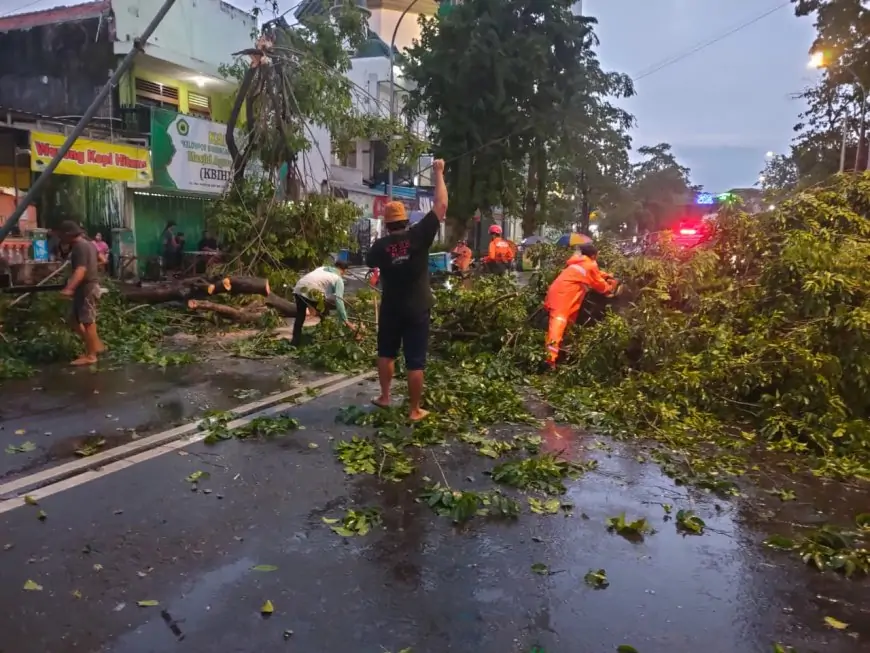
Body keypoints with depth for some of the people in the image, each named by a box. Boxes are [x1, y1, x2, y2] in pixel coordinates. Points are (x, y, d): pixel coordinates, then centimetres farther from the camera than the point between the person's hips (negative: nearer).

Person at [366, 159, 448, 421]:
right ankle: (415, 410, 8)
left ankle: (384, 397, 30)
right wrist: (438, 173, -2)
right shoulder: (419, 236, -12)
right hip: (417, 310, -2)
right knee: (415, 361, 2)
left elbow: (369, 262, 16)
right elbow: (441, 206, -10)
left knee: (386, 353, 22)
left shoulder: (380, 245, -6)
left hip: (390, 309, 2)